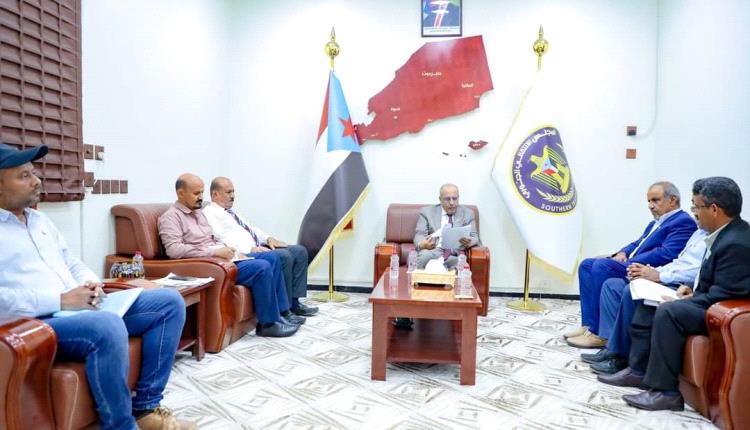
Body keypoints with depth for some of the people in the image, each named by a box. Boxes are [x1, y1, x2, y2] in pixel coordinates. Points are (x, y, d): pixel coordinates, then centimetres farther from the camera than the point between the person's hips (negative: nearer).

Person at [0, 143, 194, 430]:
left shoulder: (40, 219, 21)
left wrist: (91, 284, 1)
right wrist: (60, 300, -20)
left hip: (82, 309, 8)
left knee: (169, 302, -3)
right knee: (108, 327, -39)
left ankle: (146, 407, -4)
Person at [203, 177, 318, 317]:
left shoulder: (231, 212, 26)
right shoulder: (209, 213, -2)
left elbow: (251, 229, 25)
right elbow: (223, 240, -16)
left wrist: (268, 238, 5)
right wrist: (250, 249, -24)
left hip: (258, 249, 10)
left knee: (299, 251, -3)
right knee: (284, 256, -28)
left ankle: (294, 301, -6)